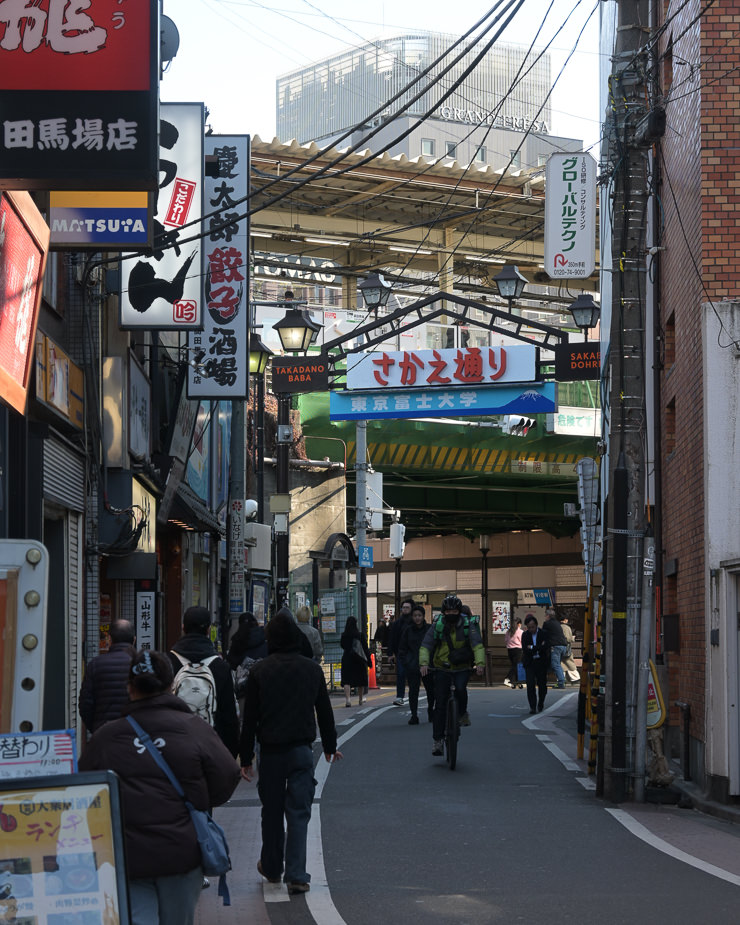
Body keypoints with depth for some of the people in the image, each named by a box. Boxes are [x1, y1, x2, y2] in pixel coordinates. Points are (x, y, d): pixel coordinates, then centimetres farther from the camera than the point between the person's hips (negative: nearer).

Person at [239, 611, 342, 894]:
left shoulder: (260, 670, -5)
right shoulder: (312, 669, 0)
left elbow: (250, 717, -4)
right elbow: (325, 711, 9)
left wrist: (246, 758, 2)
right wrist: (330, 746, 23)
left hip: (271, 750, 0)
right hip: (302, 749, 0)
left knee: (271, 811, 13)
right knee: (299, 812, 1)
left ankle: (271, 867, 28)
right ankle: (296, 875, -7)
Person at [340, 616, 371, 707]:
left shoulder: (344, 635, -4)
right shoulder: (360, 635, -8)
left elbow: (342, 645, 13)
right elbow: (365, 648, -5)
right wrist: (368, 660, 0)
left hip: (347, 659, 0)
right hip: (359, 660, 0)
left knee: (347, 680, -4)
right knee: (360, 679, 14)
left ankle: (347, 699, -22)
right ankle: (361, 700, 25)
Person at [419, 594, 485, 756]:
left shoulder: (468, 625, -7)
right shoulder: (437, 625, -7)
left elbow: (477, 644, -18)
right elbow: (426, 645, -14)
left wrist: (480, 662, -36)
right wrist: (424, 663, -33)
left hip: (462, 668, -1)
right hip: (442, 668, 1)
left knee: (460, 689, -30)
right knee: (440, 704, -5)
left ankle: (462, 714, -1)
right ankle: (438, 740, 2)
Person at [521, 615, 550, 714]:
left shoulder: (543, 633, -3)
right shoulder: (525, 635, 3)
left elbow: (546, 647, -17)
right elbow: (525, 649, -9)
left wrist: (532, 648, -15)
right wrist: (539, 647, -13)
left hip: (541, 662, 0)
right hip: (530, 663, 0)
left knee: (542, 685, 5)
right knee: (530, 684, -13)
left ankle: (540, 704, 28)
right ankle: (532, 706, -10)